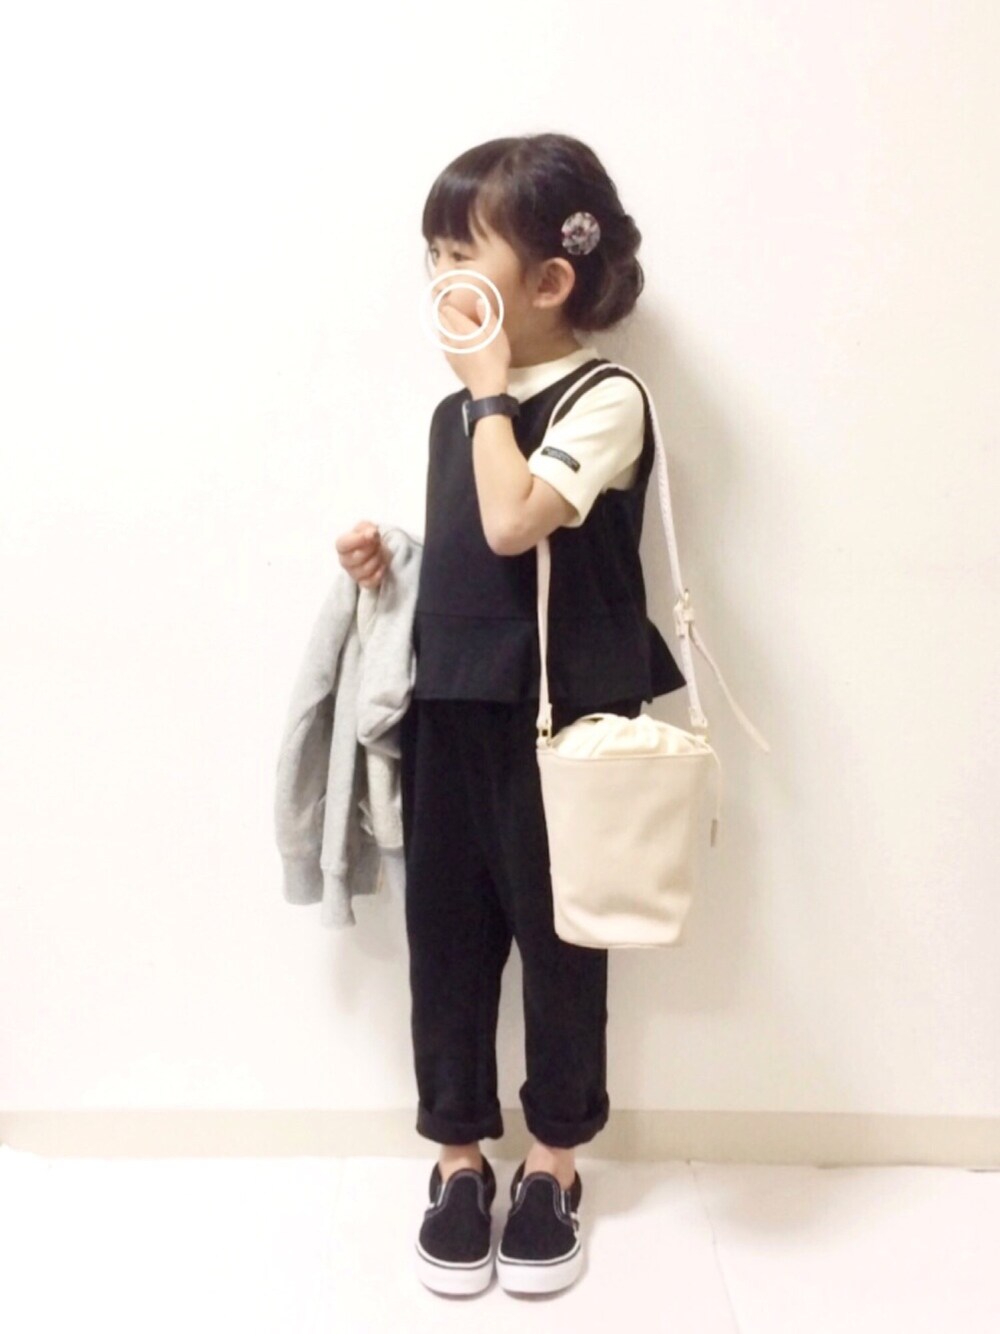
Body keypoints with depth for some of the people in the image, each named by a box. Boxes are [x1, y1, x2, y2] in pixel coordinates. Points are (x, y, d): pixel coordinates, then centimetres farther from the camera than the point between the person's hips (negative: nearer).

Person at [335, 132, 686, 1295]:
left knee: (556, 936, 10)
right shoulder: (459, 408, 11)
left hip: (556, 723, -6)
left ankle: (554, 1153, 32)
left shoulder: (604, 401, -9)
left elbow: (513, 525, -24)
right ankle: (458, 1148, 32)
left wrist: (491, 384, -14)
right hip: (448, 711, 6)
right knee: (445, 933, 12)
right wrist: (387, 560, 1)